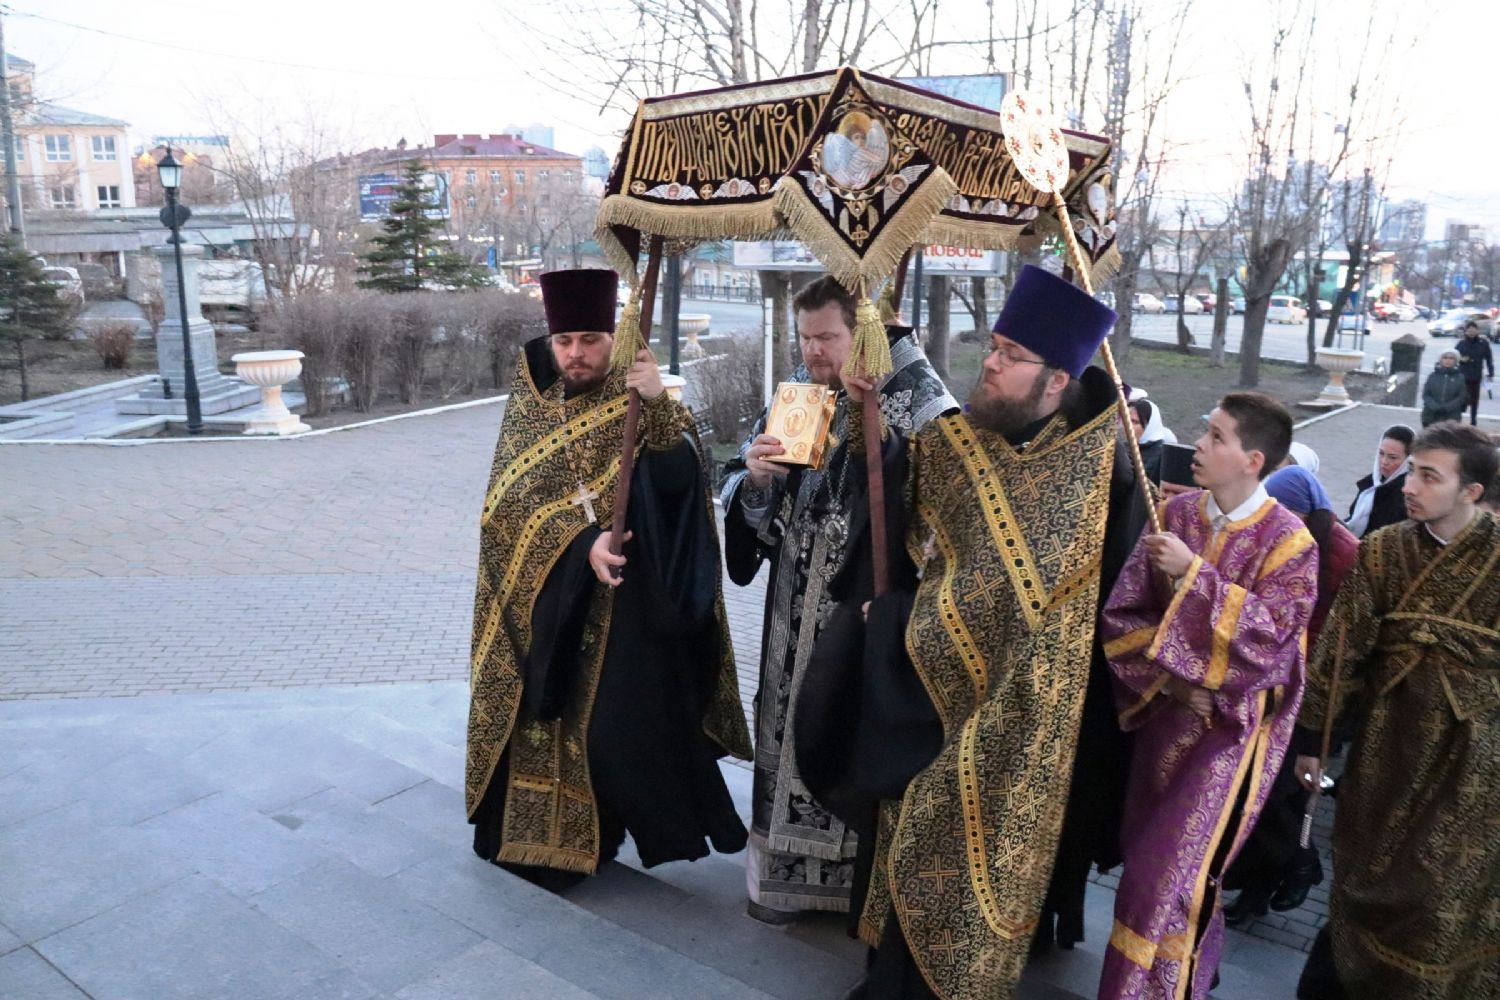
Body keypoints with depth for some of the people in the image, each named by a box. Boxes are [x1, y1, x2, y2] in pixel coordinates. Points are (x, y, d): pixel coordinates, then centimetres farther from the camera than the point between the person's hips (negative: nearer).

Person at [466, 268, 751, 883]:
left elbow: (678, 477, -20)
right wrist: (582, 543, -21)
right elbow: (513, 503, -7)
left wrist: (658, 405, -35)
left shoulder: (638, 405, -3)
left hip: (626, 600, -2)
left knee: (622, 714, -2)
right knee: (549, 719, 8)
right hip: (546, 597, 2)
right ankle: (544, 836, 26)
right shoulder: (530, 407, 2)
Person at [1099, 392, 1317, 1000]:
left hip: (1232, 725, -5)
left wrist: (1194, 573, -26)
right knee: (1148, 859, 17)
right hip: (1167, 714, 5)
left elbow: (1270, 635, -24)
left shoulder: (1288, 541, -13)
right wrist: (1167, 677, -14)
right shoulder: (1175, 514, -2)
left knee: (1170, 873, -5)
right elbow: (1121, 612, -2)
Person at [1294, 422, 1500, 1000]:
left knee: (1453, 893, 8)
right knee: (1368, 876, 15)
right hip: (1388, 741, 2)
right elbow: (1342, 647, -3)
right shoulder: (1383, 551, -4)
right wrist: (1311, 735, -1)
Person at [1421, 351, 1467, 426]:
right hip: (1431, 417, 2)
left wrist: (1446, 407, -14)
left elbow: (1462, 397, -1)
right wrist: (1435, 407, -13)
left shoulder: (1460, 378, 4)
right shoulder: (1433, 376, 7)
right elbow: (1426, 395, 3)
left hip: (1451, 418, -1)